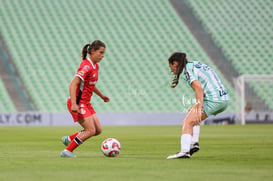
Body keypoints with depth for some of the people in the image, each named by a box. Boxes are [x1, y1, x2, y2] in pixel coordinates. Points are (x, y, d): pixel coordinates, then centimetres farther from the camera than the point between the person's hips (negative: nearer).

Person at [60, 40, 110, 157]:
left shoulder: (95, 66, 11)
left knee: (98, 130, 5)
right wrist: (73, 104, -32)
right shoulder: (86, 66, -19)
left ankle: (68, 139, 18)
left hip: (86, 103, 9)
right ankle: (67, 151, -5)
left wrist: (101, 95, 28)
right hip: (78, 103, -9)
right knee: (91, 131, -14)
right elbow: (73, 85, -26)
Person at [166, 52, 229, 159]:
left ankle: (184, 151, -20)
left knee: (187, 122, -7)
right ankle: (194, 143, 15)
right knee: (193, 114, 27)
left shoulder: (187, 70, -6)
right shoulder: (195, 64, 22)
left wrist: (198, 110, -25)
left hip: (213, 100, -9)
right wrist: (196, 107, 23)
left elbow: (198, 88, -20)